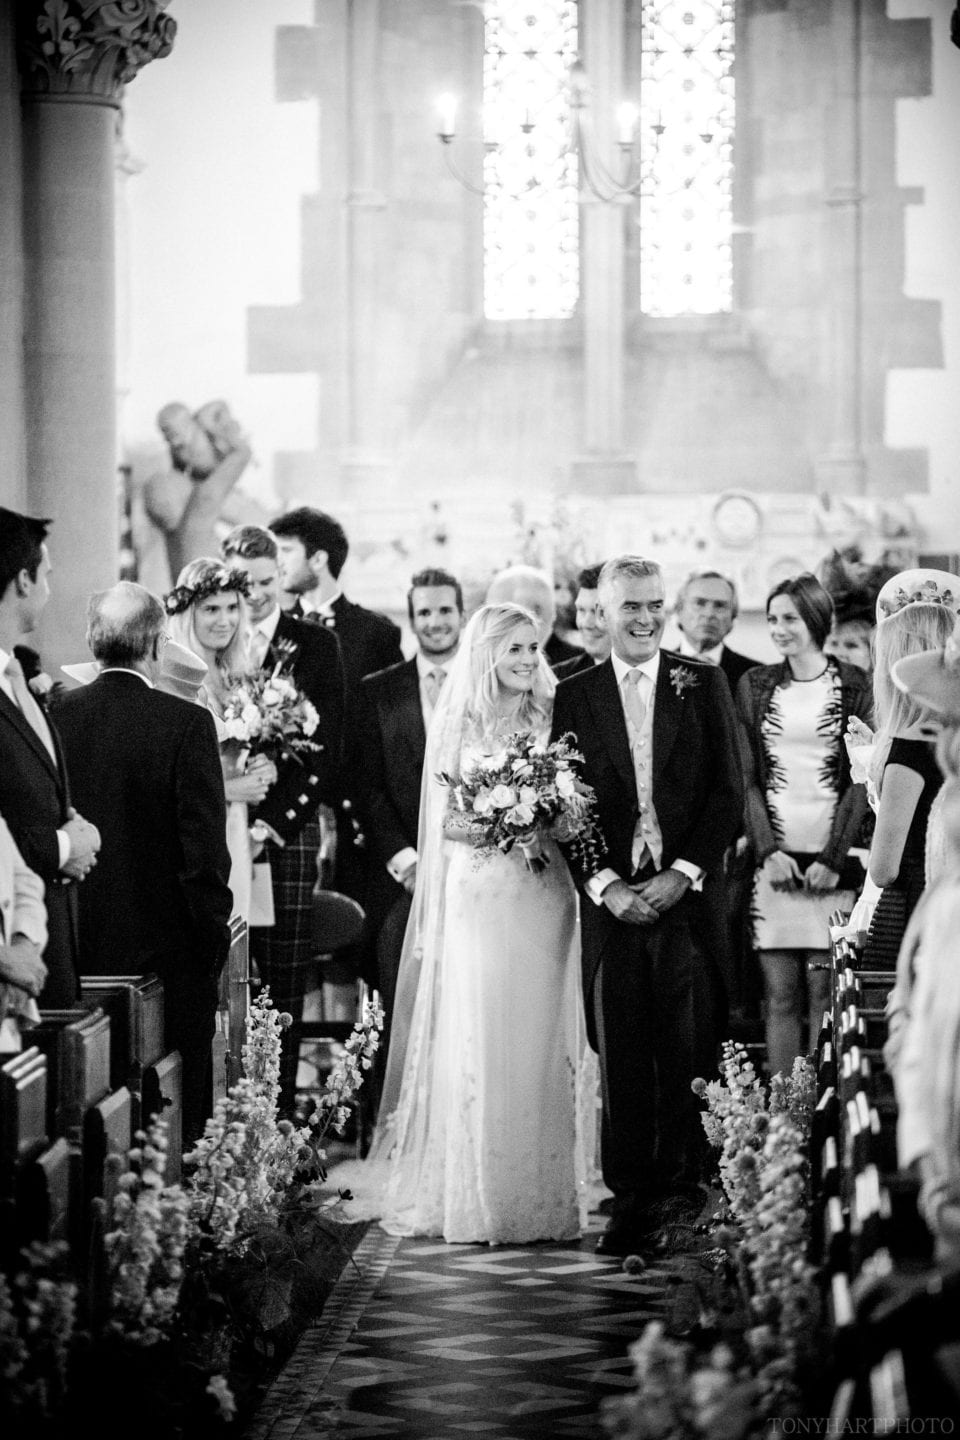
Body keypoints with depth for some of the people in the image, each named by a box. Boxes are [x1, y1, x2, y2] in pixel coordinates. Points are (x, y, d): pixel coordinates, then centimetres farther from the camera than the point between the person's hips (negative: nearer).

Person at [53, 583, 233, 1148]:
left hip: (80, 949, 4)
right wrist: (214, 933, -2)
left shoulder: (57, 715, -2)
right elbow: (205, 845, -14)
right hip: (166, 947, -4)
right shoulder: (186, 723, -13)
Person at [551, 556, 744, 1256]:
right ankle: (632, 1199, 4)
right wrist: (604, 884, -7)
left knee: (688, 1053, -1)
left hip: (690, 892, 0)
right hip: (611, 900, 1)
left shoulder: (704, 685, 7)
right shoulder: (574, 696, 9)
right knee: (622, 1057, -1)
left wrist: (683, 873, -8)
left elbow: (729, 792, 3)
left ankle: (688, 1191, 9)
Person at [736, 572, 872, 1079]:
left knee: (825, 991, -3)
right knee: (780, 994, 1)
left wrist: (833, 859, -8)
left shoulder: (854, 687, 3)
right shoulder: (754, 686, 10)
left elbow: (860, 780, 0)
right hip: (773, 858, 2)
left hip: (832, 862, -2)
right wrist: (767, 851, -6)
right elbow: (746, 778, 6)